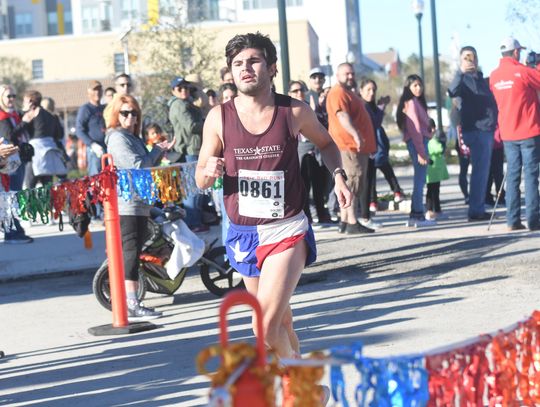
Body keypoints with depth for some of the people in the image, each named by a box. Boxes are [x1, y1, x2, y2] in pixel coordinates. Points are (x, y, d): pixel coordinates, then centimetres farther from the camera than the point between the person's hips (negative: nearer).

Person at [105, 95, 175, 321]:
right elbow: (137, 165, -19)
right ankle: (131, 306, -17)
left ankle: (130, 302, 15)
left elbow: (147, 165, 23)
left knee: (132, 253, 11)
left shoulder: (133, 138, 22)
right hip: (127, 205, -10)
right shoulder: (117, 138, -10)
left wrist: (161, 151, 9)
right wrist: (157, 151, -5)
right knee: (131, 252, -14)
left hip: (139, 204, 10)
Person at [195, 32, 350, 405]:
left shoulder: (294, 111, -6)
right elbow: (201, 178, 3)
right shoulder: (219, 118, -5)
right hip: (244, 234, 3)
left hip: (287, 231, -3)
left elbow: (325, 142, 15)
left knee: (267, 325, -17)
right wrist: (209, 172, -20)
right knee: (280, 320, 17)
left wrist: (338, 175, -3)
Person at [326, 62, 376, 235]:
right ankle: (352, 223, -15)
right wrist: (355, 134, -41)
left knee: (352, 184, 12)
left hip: (358, 146, 11)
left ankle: (344, 222, 16)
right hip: (348, 146, -11)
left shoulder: (349, 93, 23)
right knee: (353, 183, -13)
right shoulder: (338, 93, -12)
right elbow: (342, 116, -28)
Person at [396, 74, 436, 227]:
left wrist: (422, 150, 12)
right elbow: (415, 128, -16)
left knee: (419, 180, 11)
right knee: (420, 180, -9)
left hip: (420, 142, 10)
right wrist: (421, 151, -19)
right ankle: (418, 216, -9)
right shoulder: (411, 102, -9)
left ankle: (415, 215, 14)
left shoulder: (416, 101, 21)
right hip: (417, 143, -10)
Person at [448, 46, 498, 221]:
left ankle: (479, 208, 17)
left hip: (487, 129, 8)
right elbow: (452, 92, -29)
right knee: (480, 170, -10)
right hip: (475, 129, -8)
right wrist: (460, 72, -44)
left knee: (482, 171, 12)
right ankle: (475, 210, -10)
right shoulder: (464, 79, -6)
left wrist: (495, 126, 23)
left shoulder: (480, 78, 19)